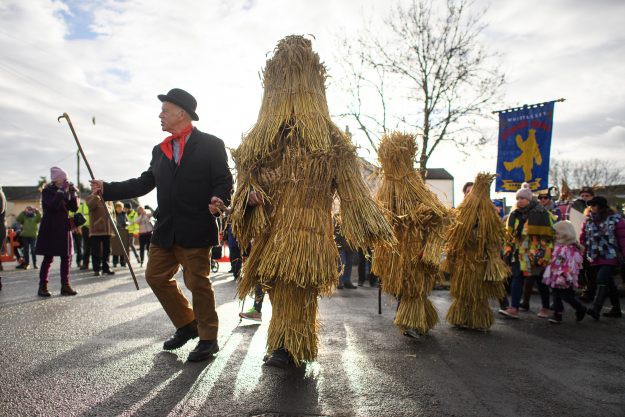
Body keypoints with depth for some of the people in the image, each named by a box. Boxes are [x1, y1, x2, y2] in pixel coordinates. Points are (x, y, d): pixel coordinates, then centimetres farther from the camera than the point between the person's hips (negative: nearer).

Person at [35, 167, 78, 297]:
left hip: (64, 228, 5)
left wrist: (73, 193, -6)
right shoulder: (47, 191, -3)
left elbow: (74, 208, 4)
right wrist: (61, 191, -20)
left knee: (66, 257, 2)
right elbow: (53, 205, -20)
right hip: (50, 229, -5)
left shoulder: (65, 192, 12)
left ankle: (65, 286, 7)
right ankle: (42, 287, 3)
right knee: (48, 258, -4)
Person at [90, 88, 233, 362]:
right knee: (156, 276, 13)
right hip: (165, 230, 7)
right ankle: (187, 325, 29)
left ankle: (208, 338, 16)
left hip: (195, 229, -7)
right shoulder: (160, 150, 16)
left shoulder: (210, 144, -2)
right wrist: (107, 189, 10)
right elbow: (144, 183, 16)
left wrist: (218, 201, -28)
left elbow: (224, 181, -8)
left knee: (197, 282, -1)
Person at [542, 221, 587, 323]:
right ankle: (557, 315, 15)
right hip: (555, 277, 8)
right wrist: (548, 274, 21)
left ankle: (580, 309, 26)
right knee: (556, 296, 9)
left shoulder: (571, 249, -18)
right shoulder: (558, 246, 11)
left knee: (566, 296, 3)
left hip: (564, 280, -8)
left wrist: (564, 276, -26)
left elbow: (571, 265, -23)